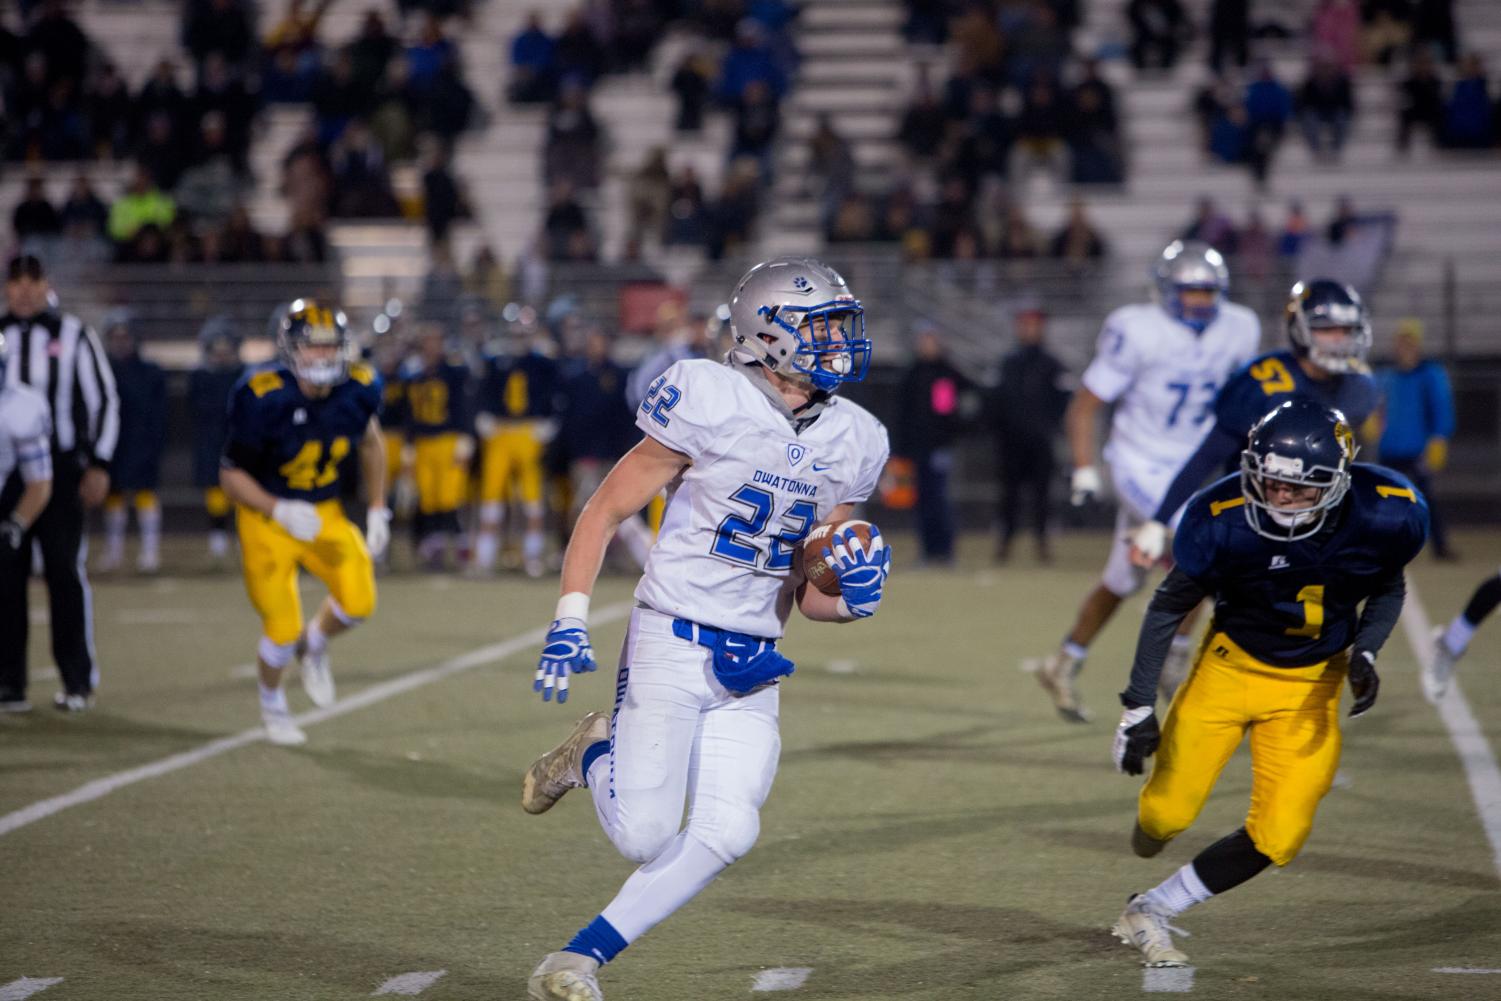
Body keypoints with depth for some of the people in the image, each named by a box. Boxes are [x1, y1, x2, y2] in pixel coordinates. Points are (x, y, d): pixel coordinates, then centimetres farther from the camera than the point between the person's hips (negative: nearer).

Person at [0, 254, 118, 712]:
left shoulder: (73, 335, 1)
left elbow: (104, 401, 4)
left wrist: (98, 465, -3)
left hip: (60, 472, -3)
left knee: (65, 573, -7)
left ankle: (78, 680, -1)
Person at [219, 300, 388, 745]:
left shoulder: (359, 389, -12)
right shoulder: (262, 399, -25)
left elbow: (369, 442, 12)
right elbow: (232, 476, -15)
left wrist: (377, 509, 9)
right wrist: (280, 511, -28)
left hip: (325, 512, 4)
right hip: (268, 516, -4)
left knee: (358, 601, -16)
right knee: (282, 631, -8)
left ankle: (314, 644, 21)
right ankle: (272, 704, 26)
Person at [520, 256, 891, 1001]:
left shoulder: (849, 445, 7)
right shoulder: (710, 405, -11)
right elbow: (604, 513, -4)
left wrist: (850, 595, -9)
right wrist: (569, 624, -13)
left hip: (752, 671, 6)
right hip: (672, 644, -6)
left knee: (725, 835, -9)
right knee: (646, 836, -13)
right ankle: (594, 752, 20)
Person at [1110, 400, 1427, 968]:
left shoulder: (1386, 517, -22)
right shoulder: (1224, 521, -27)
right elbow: (1170, 606, -10)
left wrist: (1365, 653, -15)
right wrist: (1139, 706, -11)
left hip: (1311, 685, 1)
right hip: (1230, 665, -1)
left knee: (1276, 839, -7)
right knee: (1167, 814, -2)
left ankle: (1149, 912, 11)